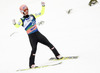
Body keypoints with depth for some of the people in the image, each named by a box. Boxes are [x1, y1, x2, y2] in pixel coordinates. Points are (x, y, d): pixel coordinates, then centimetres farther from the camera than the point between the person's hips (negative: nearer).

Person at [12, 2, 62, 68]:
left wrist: (43, 6, 2)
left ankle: (58, 56, 11)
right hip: (31, 36, -4)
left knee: (49, 44, 1)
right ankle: (31, 64, -13)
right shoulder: (22, 20, 0)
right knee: (34, 49, -18)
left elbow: (42, 13, 14)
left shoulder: (32, 16, 11)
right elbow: (18, 26, -17)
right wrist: (14, 24, -37)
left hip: (38, 33, 4)